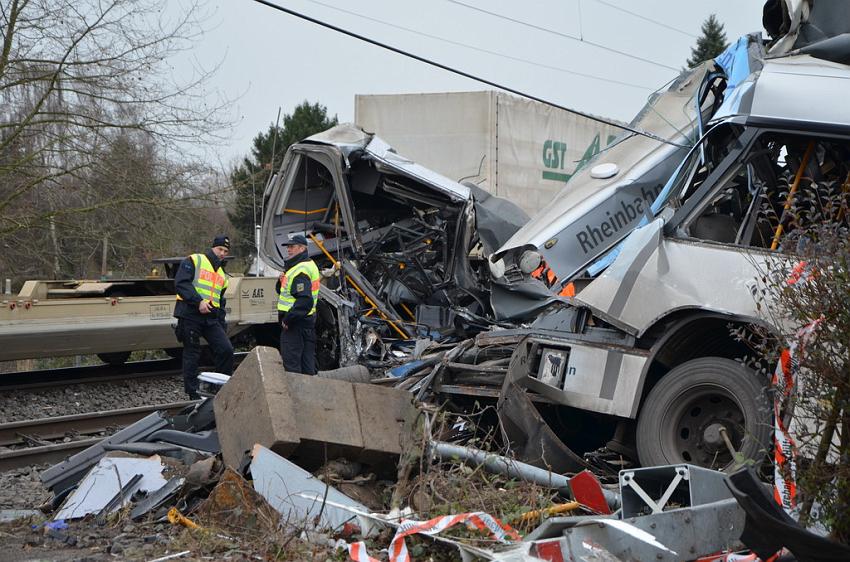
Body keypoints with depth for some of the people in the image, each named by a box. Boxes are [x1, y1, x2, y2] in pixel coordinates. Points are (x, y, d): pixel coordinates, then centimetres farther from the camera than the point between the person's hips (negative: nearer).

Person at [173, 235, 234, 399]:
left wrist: (222, 326, 18)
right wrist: (198, 301, -21)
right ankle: (193, 395, 5)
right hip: (190, 315, -6)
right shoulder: (194, 261, 1)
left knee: (226, 350, -6)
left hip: (211, 318, 6)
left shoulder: (222, 275, 23)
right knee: (192, 355, -1)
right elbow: (181, 283, -12)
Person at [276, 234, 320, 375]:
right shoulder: (309, 265, 16)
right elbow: (281, 291, 21)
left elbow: (304, 301, -27)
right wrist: (282, 280, -1)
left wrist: (287, 319, -22)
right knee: (307, 359, 14)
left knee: (291, 363, -7)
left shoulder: (300, 271, -17)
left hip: (295, 323, -10)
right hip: (308, 320, 10)